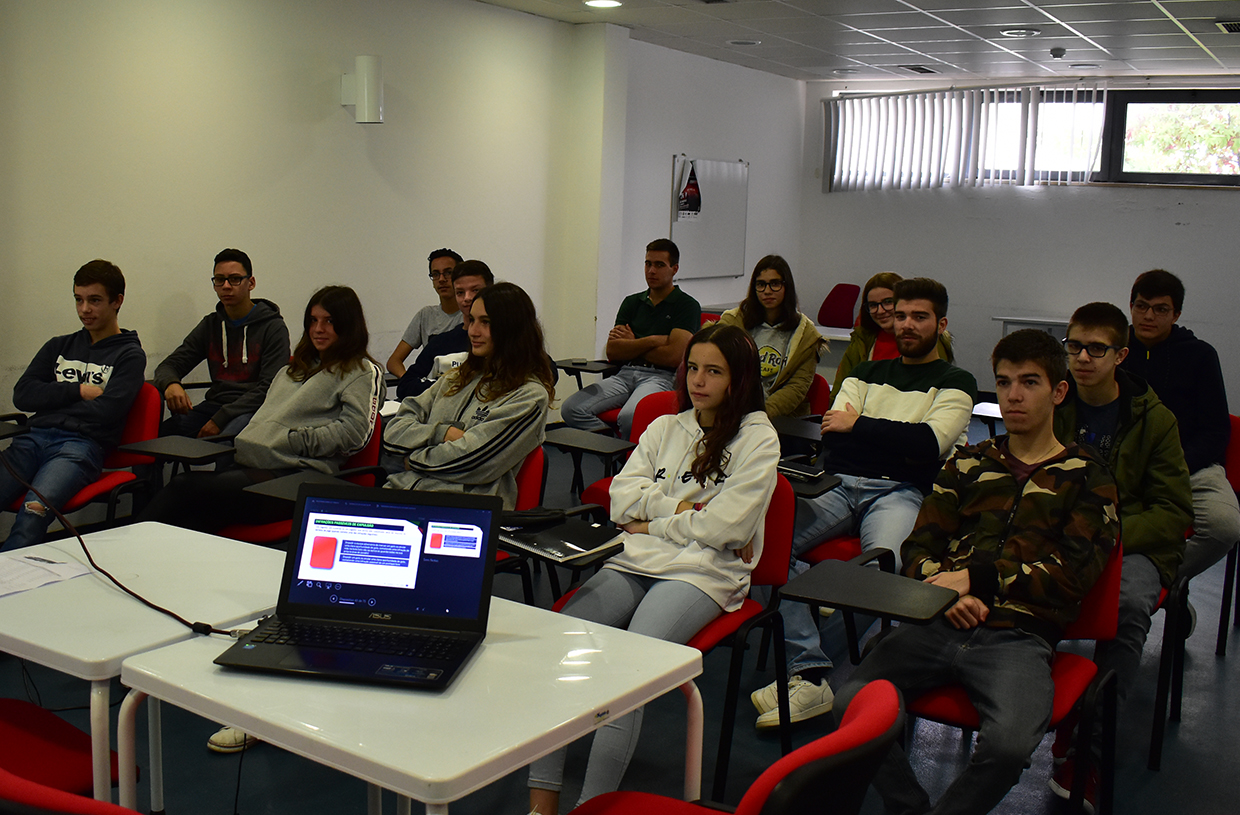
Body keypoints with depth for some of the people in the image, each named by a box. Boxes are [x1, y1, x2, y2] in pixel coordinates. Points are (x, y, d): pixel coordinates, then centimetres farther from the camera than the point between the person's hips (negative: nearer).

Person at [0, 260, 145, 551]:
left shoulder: (129, 355, 12)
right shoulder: (59, 346, 28)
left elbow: (107, 410, -4)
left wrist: (53, 401, 7)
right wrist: (79, 391, 4)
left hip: (82, 443, -4)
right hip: (34, 438, 4)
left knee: (34, 511, -34)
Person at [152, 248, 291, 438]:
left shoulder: (273, 327, -1)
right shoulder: (210, 325, 17)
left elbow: (269, 388, -9)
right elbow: (168, 366, 15)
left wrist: (220, 419, -17)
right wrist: (170, 383, -13)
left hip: (251, 409, -5)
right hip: (213, 405, 5)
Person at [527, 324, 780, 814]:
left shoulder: (757, 439, 4)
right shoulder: (665, 428, 21)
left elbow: (724, 527, -7)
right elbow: (622, 498, 9)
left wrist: (653, 522, 1)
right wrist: (683, 507, -4)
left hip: (702, 573, -5)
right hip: (635, 562, 5)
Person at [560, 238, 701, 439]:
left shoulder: (687, 305, 4)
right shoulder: (632, 302, 20)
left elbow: (674, 356, -10)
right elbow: (612, 351, 9)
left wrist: (631, 345, 3)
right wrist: (652, 341, -4)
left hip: (661, 376, -5)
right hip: (625, 374, 5)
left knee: (629, 417, -37)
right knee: (571, 409, -19)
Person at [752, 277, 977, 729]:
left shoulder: (955, 382, 16)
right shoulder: (868, 372, 28)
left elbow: (931, 443, -2)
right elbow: (832, 432, 12)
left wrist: (860, 426, 1)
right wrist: (900, 439, -4)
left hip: (900, 491, -3)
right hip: (838, 483, 3)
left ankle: (804, 664, -20)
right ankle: (811, 678, -29)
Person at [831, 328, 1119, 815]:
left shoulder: (1087, 478, 13)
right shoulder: (968, 463, 22)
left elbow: (1071, 574, 1)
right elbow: (918, 549, 17)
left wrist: (976, 577, -9)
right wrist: (944, 589, -6)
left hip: (1018, 634, -3)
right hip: (941, 622, 3)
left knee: (1009, 742, -33)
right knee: (851, 704, -23)